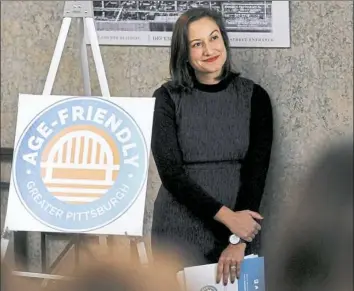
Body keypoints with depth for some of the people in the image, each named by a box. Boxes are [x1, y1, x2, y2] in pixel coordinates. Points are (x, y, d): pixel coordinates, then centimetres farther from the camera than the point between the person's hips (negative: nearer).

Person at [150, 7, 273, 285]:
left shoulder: (254, 97, -1)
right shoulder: (167, 98, -3)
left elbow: (256, 171, -6)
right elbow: (170, 171, -10)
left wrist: (238, 239, -16)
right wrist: (227, 216, -18)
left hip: (237, 231, 1)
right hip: (178, 232, -1)